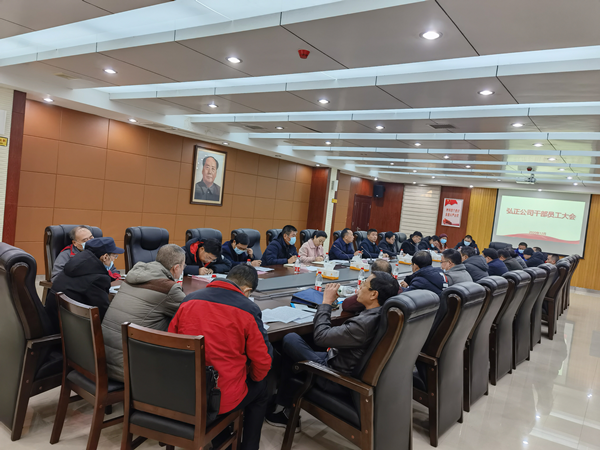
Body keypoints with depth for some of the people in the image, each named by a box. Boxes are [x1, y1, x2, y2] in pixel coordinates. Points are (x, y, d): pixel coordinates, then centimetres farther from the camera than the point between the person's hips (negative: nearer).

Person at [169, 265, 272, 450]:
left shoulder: (189, 300, -1)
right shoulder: (248, 309, -13)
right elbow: (263, 360, -10)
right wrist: (253, 377, 13)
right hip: (224, 399, -4)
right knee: (260, 389, 27)